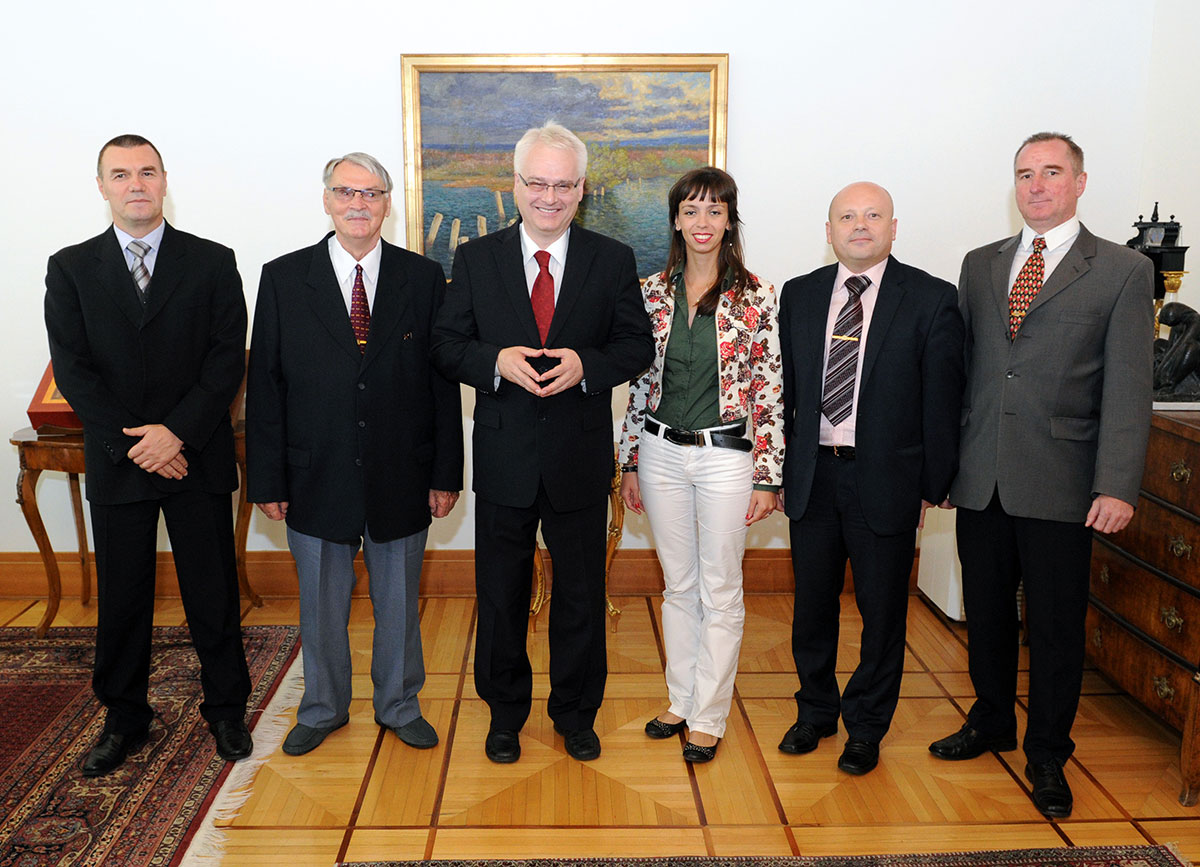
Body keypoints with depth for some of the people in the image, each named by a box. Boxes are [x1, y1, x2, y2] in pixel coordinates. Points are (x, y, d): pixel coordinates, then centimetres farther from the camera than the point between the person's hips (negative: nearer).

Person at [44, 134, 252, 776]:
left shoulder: (212, 262, 3)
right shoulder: (71, 268, 6)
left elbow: (228, 356, -4)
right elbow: (72, 368, -1)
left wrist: (177, 430, -15)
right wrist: (131, 444, -11)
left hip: (197, 457, -1)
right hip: (115, 461, 1)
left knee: (213, 592, 6)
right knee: (120, 598, 10)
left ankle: (225, 708, 23)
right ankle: (124, 718, 27)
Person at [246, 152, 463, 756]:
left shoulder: (424, 279, 1)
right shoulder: (284, 279, 1)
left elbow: (443, 382, 1)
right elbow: (264, 385, 0)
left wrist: (446, 473, -2)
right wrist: (267, 480, -4)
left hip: (401, 478, 0)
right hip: (317, 480, 0)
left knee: (398, 602, 14)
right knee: (321, 605, 14)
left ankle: (399, 705, 34)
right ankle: (323, 709, 36)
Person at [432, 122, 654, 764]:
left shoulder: (613, 261, 1)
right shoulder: (475, 259, 2)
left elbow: (637, 346, 0)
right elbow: (446, 345, 0)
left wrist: (586, 365, -19)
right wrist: (496, 361, -20)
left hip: (581, 459, 0)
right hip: (504, 459, 0)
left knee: (581, 595, 13)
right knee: (500, 596, 13)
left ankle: (576, 713, 33)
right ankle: (505, 712, 34)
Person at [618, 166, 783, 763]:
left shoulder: (755, 297, -5)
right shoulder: (653, 293, 4)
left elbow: (769, 392, -5)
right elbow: (639, 382, 8)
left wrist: (767, 476, -8)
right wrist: (631, 462, 7)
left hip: (725, 455, -3)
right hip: (662, 453, 3)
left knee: (720, 592, 6)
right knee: (678, 586, 15)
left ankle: (708, 717, 20)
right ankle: (681, 700, 30)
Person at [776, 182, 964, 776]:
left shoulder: (932, 299, -4)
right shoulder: (799, 296, 6)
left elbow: (943, 401, -4)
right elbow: (785, 390, 8)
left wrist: (933, 487, -5)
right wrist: (782, 472, 5)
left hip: (886, 481, -3)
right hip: (812, 477, 3)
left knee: (882, 610, 9)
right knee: (812, 604, 15)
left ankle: (866, 727, 28)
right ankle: (815, 711, 36)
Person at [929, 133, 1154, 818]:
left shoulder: (1125, 271, -1)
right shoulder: (980, 265, 11)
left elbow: (1128, 390, -6)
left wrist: (1116, 486, -13)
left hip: (1060, 484, -3)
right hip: (981, 479, 4)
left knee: (1056, 627, 7)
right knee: (987, 614, 16)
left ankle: (1047, 755, 26)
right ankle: (991, 721, 37)